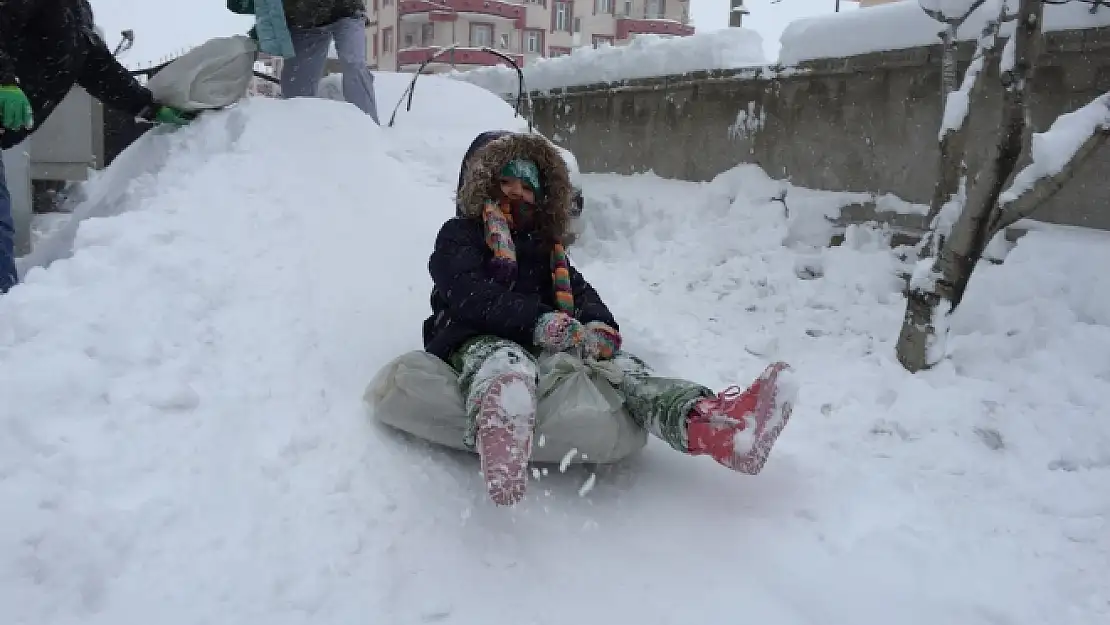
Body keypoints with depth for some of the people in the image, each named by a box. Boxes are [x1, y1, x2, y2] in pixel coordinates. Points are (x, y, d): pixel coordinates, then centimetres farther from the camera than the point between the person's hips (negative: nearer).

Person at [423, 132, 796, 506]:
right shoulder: (460, 234, 10)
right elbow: (468, 293, -11)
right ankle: (499, 435, -81)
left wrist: (599, 325, -13)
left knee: (616, 364, -20)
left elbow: (579, 290, 14)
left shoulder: (545, 247, 29)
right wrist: (540, 321, -27)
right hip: (479, 341, -5)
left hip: (543, 347, 6)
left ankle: (705, 422, -49)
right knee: (507, 365, -41)